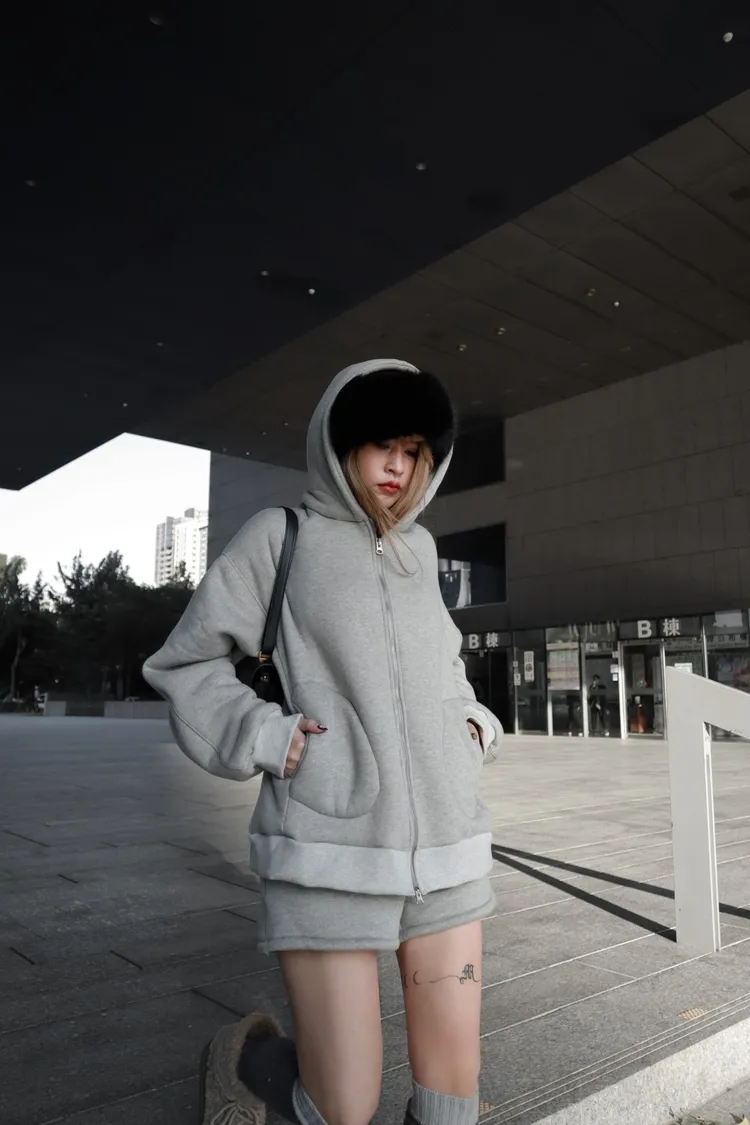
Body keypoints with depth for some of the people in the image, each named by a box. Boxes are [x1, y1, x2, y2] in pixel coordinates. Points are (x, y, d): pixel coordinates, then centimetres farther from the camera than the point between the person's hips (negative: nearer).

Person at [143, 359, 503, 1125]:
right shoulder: (281, 536, -1)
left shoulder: (416, 547, 13)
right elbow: (184, 664, 2)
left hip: (443, 848, 5)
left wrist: (473, 726, 10)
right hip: (331, 851, -5)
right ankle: (246, 1056, 33)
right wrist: (263, 737, -13)